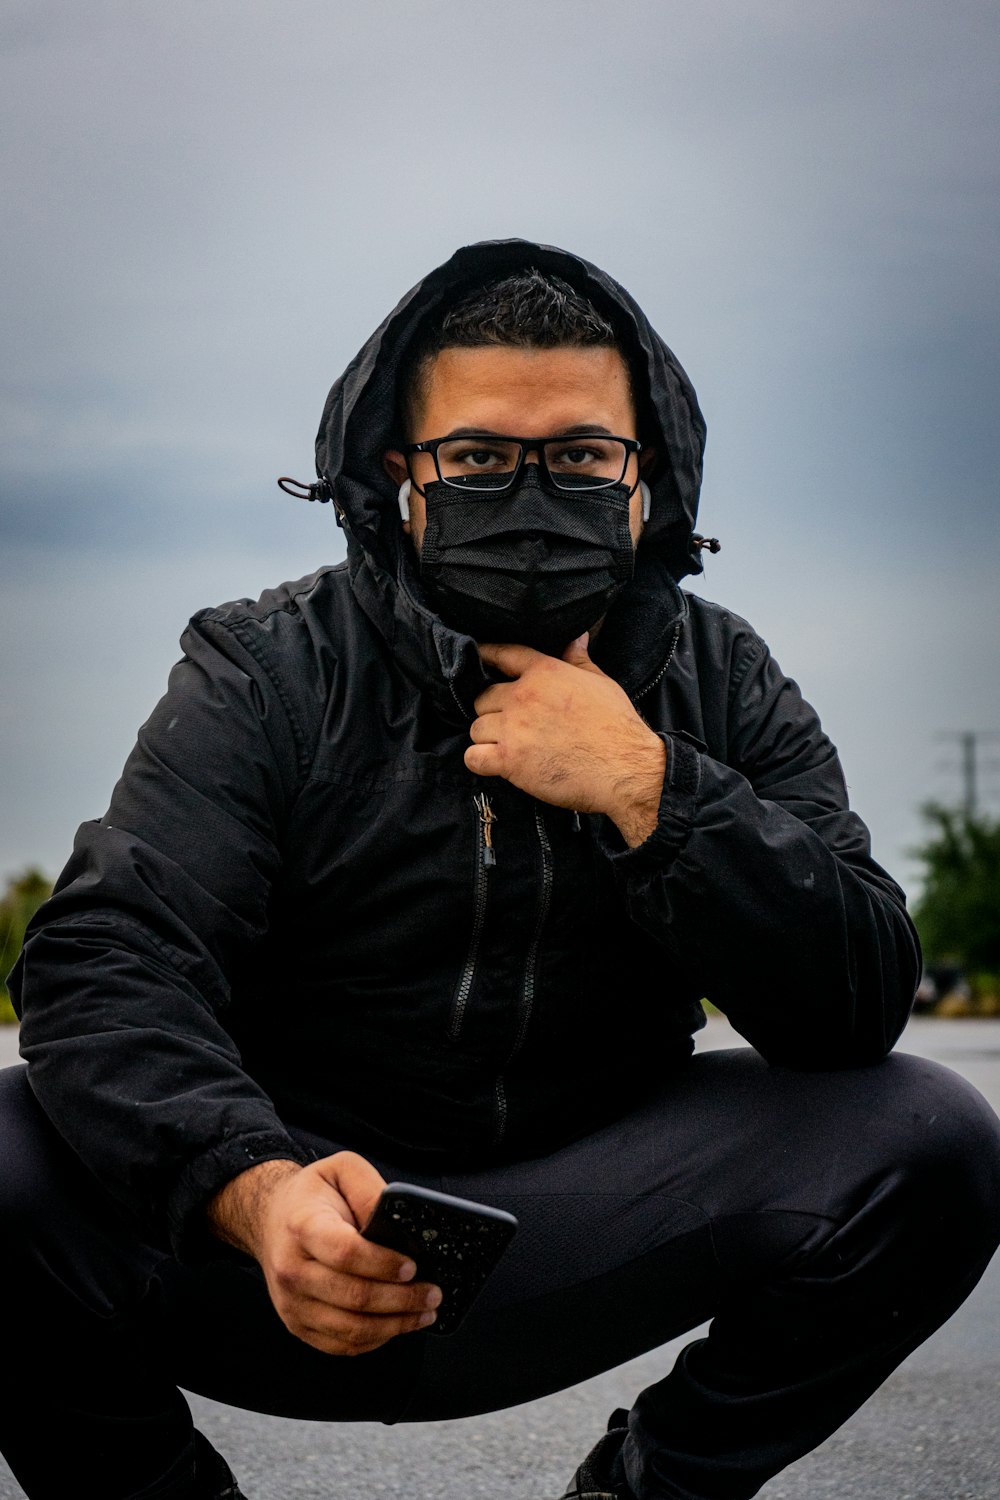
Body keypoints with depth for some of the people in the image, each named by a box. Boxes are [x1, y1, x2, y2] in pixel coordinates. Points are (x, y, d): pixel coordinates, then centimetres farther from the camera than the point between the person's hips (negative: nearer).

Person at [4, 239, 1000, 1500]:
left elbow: (859, 1002, -10)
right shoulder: (267, 676, -6)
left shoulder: (721, 687, 1)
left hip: (576, 1229, 2)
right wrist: (258, 1192, -41)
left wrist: (646, 787, -22)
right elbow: (107, 966, -21)